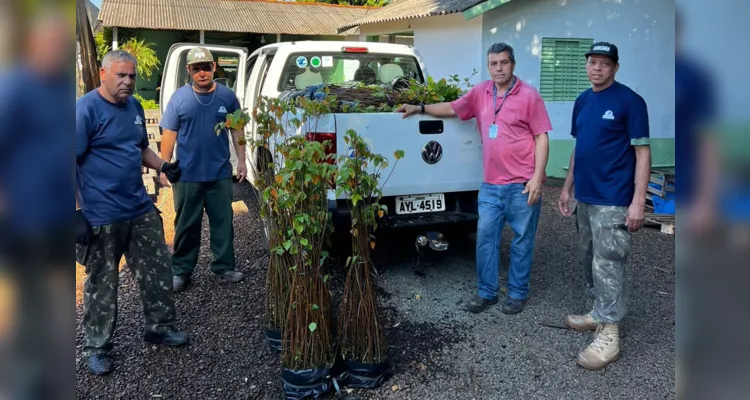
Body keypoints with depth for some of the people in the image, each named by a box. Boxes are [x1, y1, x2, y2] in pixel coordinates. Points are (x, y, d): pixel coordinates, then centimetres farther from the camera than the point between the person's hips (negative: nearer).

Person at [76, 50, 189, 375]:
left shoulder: (134, 106, 10)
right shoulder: (85, 109, -13)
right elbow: (72, 163, -15)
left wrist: (163, 166, 2)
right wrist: (77, 213, -20)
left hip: (142, 210, 7)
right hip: (101, 216, -7)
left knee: (158, 270, 13)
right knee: (101, 284, 7)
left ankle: (160, 327, 31)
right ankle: (96, 347, 23)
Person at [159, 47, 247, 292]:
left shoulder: (227, 96, 1)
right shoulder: (179, 97, -2)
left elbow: (236, 130, 8)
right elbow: (169, 134, 0)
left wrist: (241, 161, 5)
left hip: (220, 173, 1)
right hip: (187, 175, -1)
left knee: (223, 222, 10)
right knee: (186, 225, 10)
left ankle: (224, 266, 24)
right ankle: (181, 271, 22)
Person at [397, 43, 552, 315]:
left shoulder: (528, 95, -5)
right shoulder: (480, 93, 8)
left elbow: (541, 137, -6)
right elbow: (453, 109, 22)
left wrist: (537, 177, -13)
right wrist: (420, 109, 15)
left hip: (522, 184, -4)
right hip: (491, 184, 5)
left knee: (522, 240, 7)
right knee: (485, 237, 7)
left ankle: (517, 293, 21)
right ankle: (486, 292, 21)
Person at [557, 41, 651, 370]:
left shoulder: (630, 101, -9)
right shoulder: (582, 101, 12)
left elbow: (642, 152, -11)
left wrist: (638, 201, -17)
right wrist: (567, 188, 16)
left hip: (613, 201, -7)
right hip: (585, 197, 8)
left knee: (607, 265, -5)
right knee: (593, 262, 16)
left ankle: (608, 333, 3)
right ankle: (601, 313, 31)